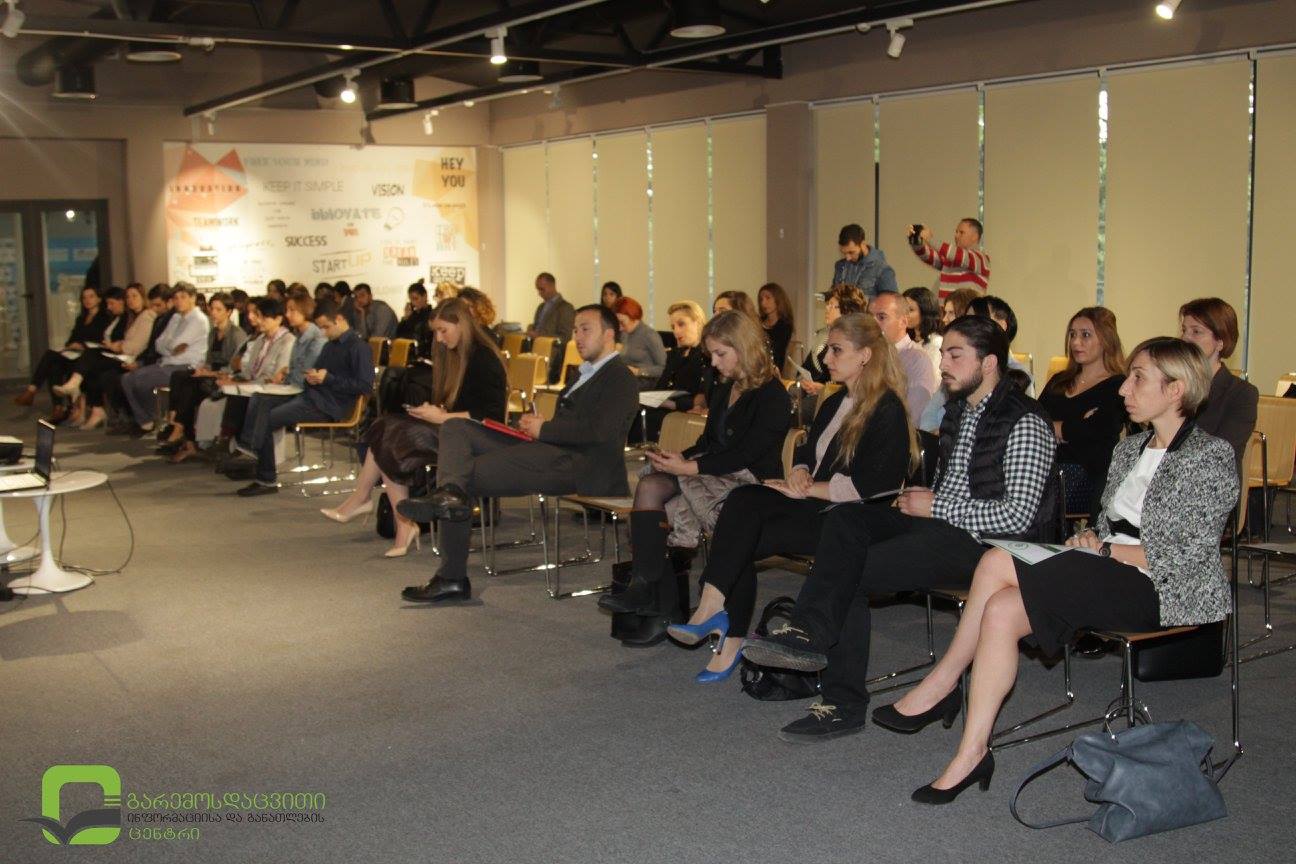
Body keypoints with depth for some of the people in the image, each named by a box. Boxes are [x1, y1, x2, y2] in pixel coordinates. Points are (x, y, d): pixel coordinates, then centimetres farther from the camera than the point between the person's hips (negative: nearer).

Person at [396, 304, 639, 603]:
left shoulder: (620, 379, -3)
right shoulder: (588, 373, 28)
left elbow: (599, 430, -18)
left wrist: (543, 429, -9)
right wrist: (536, 424, 6)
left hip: (575, 464, -10)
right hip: (547, 450, 10)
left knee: (470, 474, -20)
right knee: (455, 428, -4)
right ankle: (451, 491, -26)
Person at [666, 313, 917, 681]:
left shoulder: (888, 410, -9)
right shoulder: (834, 403, 19)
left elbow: (870, 487, -16)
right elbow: (806, 453, 24)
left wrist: (808, 489, -12)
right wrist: (799, 473, 0)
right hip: (815, 504, 8)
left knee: (740, 539, -23)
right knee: (743, 499, -20)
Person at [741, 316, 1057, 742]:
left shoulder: (1024, 423, -11)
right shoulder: (958, 410, 17)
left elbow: (1019, 516, -18)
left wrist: (935, 507, -13)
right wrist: (921, 500, 3)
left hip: (989, 543, -8)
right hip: (945, 523, 9)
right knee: (845, 518, -17)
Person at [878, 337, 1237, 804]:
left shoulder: (1210, 456, -5)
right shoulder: (1130, 449, 19)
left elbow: (1188, 555, -13)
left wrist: (1105, 550, -11)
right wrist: (1091, 539, 1)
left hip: (1163, 590, -8)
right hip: (1111, 573, 8)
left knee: (999, 565, -26)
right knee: (1001, 610, -21)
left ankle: (942, 684, -13)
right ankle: (972, 753, -16)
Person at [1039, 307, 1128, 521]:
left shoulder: (1117, 387, 5)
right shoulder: (1059, 381, 24)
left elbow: (1096, 431, -11)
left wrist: (1053, 427, 5)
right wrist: (1073, 429, -6)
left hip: (1086, 477, -5)